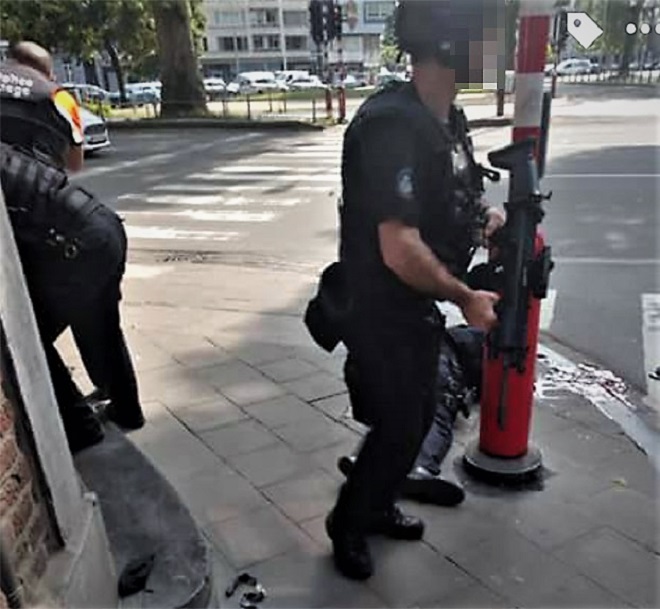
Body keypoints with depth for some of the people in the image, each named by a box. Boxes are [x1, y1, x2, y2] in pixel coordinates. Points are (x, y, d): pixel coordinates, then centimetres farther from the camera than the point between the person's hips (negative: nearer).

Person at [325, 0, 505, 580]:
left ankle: (379, 507, 44)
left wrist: (480, 216, 5)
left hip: (417, 310, 9)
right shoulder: (394, 125, -26)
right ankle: (347, 526, 31)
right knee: (397, 427, 6)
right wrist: (466, 297, -18)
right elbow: (400, 252, -32)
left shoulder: (436, 120, 6)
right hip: (381, 316, -9)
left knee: (419, 418, 21)